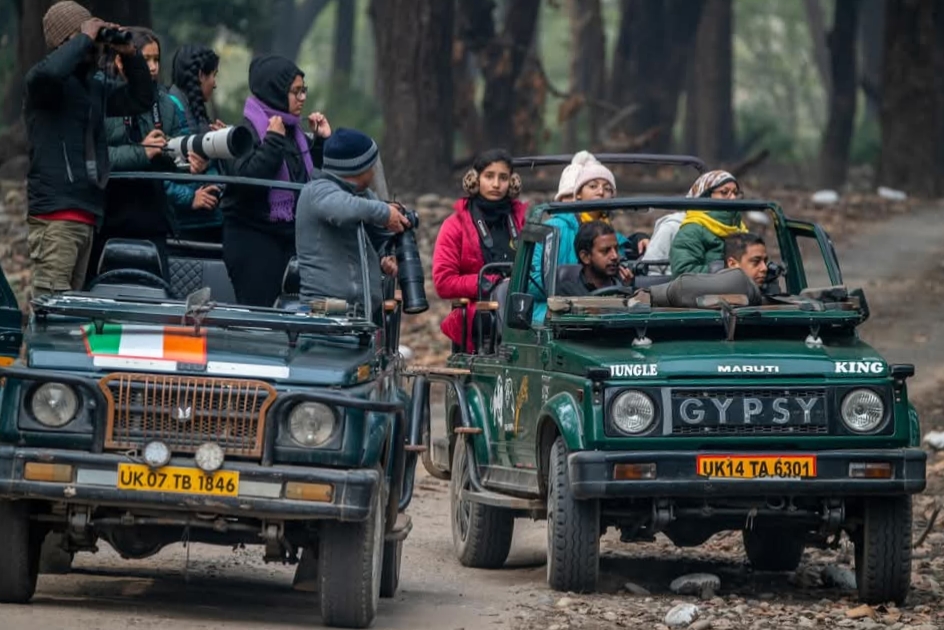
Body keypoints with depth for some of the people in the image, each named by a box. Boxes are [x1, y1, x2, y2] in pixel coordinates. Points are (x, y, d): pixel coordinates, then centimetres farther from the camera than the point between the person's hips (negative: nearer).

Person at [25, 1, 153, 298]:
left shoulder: (96, 86, 18)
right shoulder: (46, 82, -5)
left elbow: (140, 99, 27)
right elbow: (49, 72, -28)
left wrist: (129, 54, 11)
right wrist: (84, 39, -13)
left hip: (87, 214, 8)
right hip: (55, 214, -8)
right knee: (50, 303, -16)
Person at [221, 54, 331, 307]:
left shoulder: (294, 132, 13)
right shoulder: (249, 130, -11)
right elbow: (247, 176, -26)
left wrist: (322, 140, 10)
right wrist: (274, 141, -22)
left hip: (288, 236, 8)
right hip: (253, 237, -8)